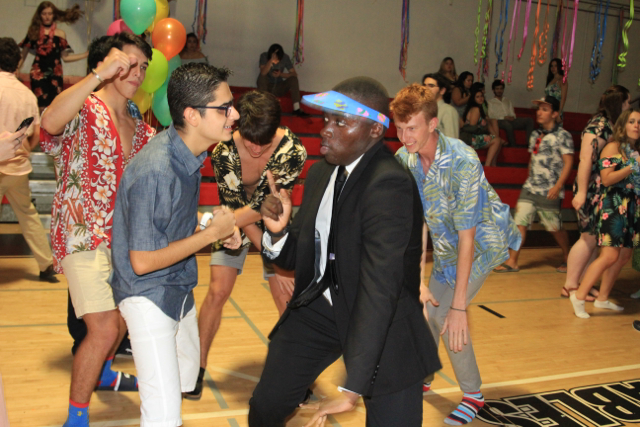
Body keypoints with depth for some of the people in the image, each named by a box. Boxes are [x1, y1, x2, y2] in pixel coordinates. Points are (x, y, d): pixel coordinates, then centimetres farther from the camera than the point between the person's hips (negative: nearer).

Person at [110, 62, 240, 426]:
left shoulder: (189, 154, -3)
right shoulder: (154, 171, -31)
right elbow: (142, 262, -26)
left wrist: (216, 225, -4)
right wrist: (211, 233, -20)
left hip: (179, 287, 9)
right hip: (148, 296, -9)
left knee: (187, 373, 29)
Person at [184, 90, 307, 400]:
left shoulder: (293, 151, -28)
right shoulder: (224, 152, -26)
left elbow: (262, 205, -31)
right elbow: (234, 206, -21)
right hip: (237, 224, 0)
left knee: (288, 298, -3)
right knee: (217, 292, -8)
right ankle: (198, 367, 10)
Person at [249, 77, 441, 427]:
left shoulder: (389, 185, -25)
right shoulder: (320, 173, 1)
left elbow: (380, 287, -32)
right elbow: (296, 258, 7)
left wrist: (353, 388, -34)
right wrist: (278, 232, -17)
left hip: (382, 320, -6)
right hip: (318, 308, 6)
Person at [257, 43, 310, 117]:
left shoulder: (285, 58, -10)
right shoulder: (264, 56, -16)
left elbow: (294, 74, -11)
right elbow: (263, 73, -32)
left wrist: (280, 74, -25)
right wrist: (272, 59, -41)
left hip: (279, 89, 2)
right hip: (266, 87, -2)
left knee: (293, 79, -23)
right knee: (262, 76, -32)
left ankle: (297, 109, -30)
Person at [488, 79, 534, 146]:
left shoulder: (507, 100, 31)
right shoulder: (490, 102, 15)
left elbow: (512, 113, 22)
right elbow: (490, 116, 0)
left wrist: (512, 117, -4)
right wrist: (504, 117, -12)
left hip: (511, 121, 6)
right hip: (499, 121, -5)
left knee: (529, 120, -18)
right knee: (507, 124, -43)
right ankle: (513, 145, -34)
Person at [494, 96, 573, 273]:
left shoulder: (562, 135, -6)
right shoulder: (535, 134, 13)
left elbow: (568, 163, -10)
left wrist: (558, 186, -18)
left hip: (549, 192, -6)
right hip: (529, 188, 6)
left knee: (555, 228, 5)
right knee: (520, 222, -2)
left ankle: (567, 259, 28)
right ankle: (512, 262, 1)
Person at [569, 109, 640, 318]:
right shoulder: (613, 148, -5)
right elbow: (607, 179, -14)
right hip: (613, 206, -8)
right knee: (610, 256, -16)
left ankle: (602, 298, 18)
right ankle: (579, 296, -10)